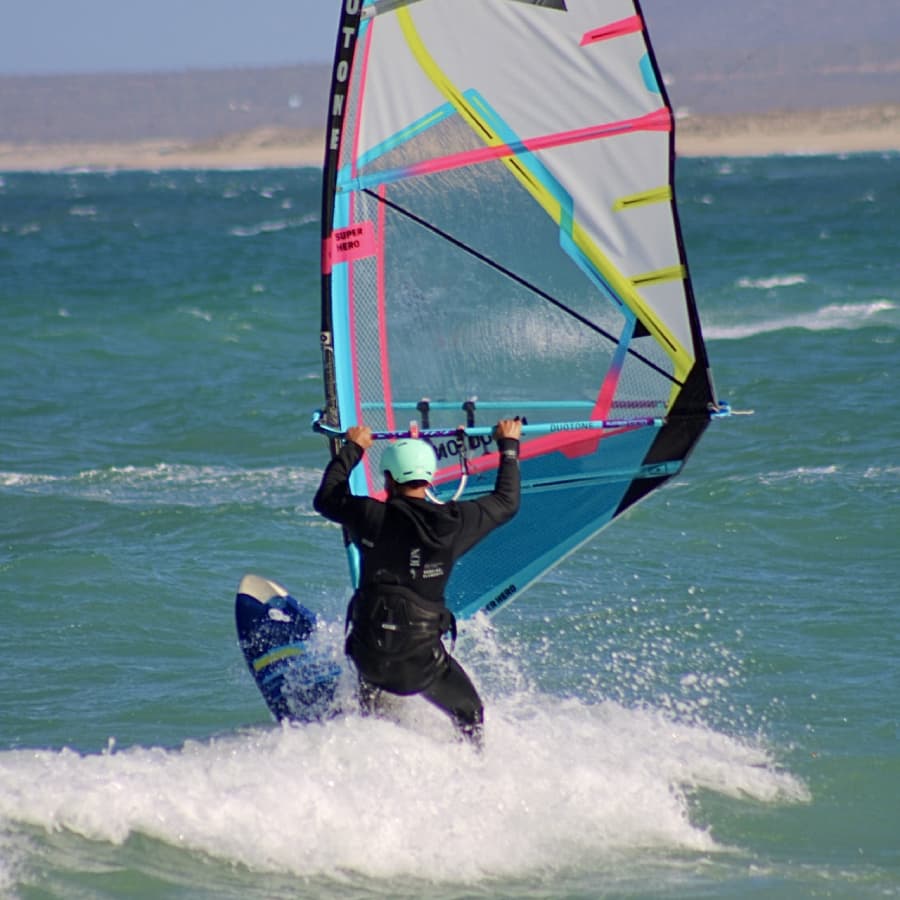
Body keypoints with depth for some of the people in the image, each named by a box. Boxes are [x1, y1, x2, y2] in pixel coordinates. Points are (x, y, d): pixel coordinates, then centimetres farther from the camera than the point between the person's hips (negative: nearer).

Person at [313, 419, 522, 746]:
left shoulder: (371, 516, -8)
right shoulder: (453, 522, -7)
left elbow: (326, 498, 14)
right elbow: (507, 503, 11)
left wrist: (353, 449, 26)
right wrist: (509, 446, 26)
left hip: (369, 653, 1)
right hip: (422, 659, -1)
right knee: (469, 716, 18)